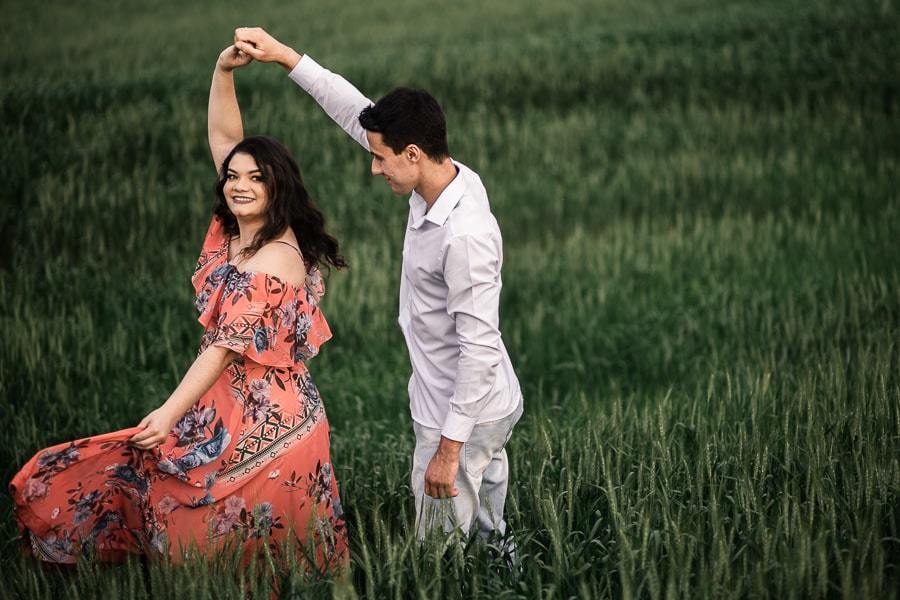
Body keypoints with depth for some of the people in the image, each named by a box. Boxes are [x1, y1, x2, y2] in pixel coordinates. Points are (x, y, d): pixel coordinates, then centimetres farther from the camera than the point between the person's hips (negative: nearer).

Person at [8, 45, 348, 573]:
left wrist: (170, 414, -27)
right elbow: (222, 138, 8)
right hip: (232, 405, 9)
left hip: (263, 420, -9)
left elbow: (225, 348, -22)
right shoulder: (238, 231, 6)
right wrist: (224, 71, -5)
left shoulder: (274, 260, -18)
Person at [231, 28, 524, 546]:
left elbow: (479, 349, -30)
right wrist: (284, 55, 5)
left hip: (465, 417, -9)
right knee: (485, 540, 21)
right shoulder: (449, 177, -4)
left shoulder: (465, 236, -31)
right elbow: (358, 113, 6)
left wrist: (448, 449, -26)